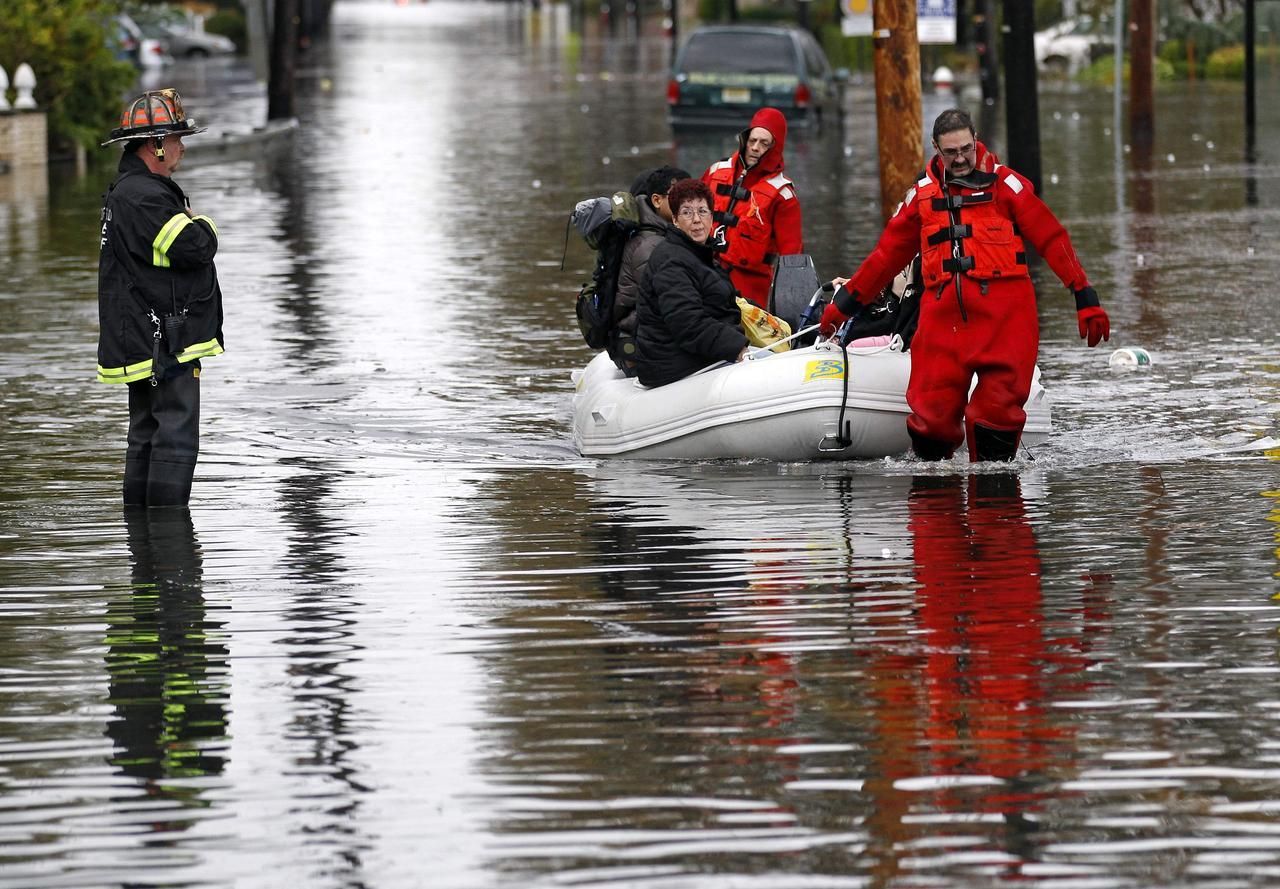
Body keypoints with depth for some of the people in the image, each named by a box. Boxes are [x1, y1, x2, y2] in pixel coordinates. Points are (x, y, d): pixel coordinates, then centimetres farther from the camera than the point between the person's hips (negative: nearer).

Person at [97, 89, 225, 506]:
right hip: (163, 343, -11)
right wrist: (203, 225, -3)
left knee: (147, 437, 15)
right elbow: (195, 248, -23)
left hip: (143, 342, 11)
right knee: (176, 440, -10)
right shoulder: (144, 197, -18)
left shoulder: (127, 191, 18)